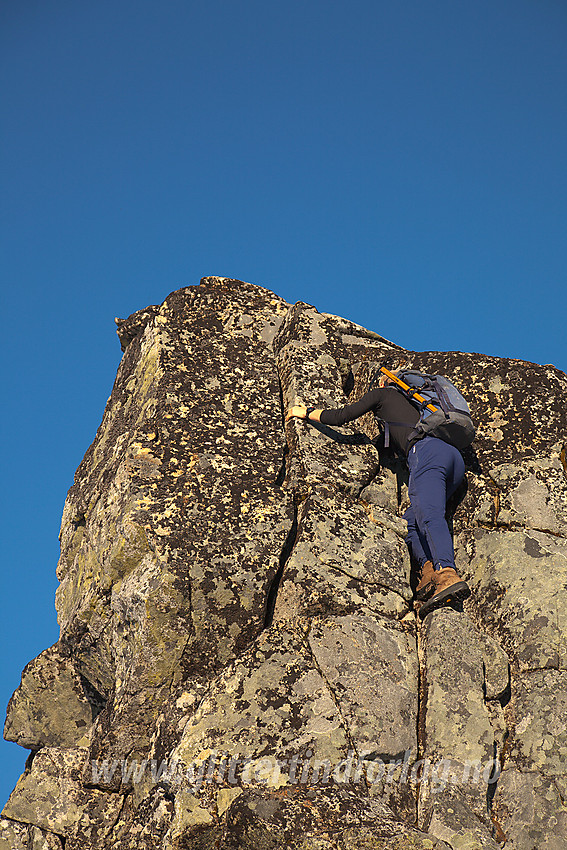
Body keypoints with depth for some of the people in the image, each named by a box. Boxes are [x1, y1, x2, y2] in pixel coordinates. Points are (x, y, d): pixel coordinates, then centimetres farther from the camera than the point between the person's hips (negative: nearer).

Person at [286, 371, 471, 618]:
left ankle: (448, 576, -51)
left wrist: (306, 412, 32)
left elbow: (341, 417, 16)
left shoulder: (382, 394, 21)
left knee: (429, 516, -27)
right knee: (410, 520, 6)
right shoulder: (411, 401, 39)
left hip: (428, 450, -8)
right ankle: (430, 568, -21)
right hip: (456, 458, 8)